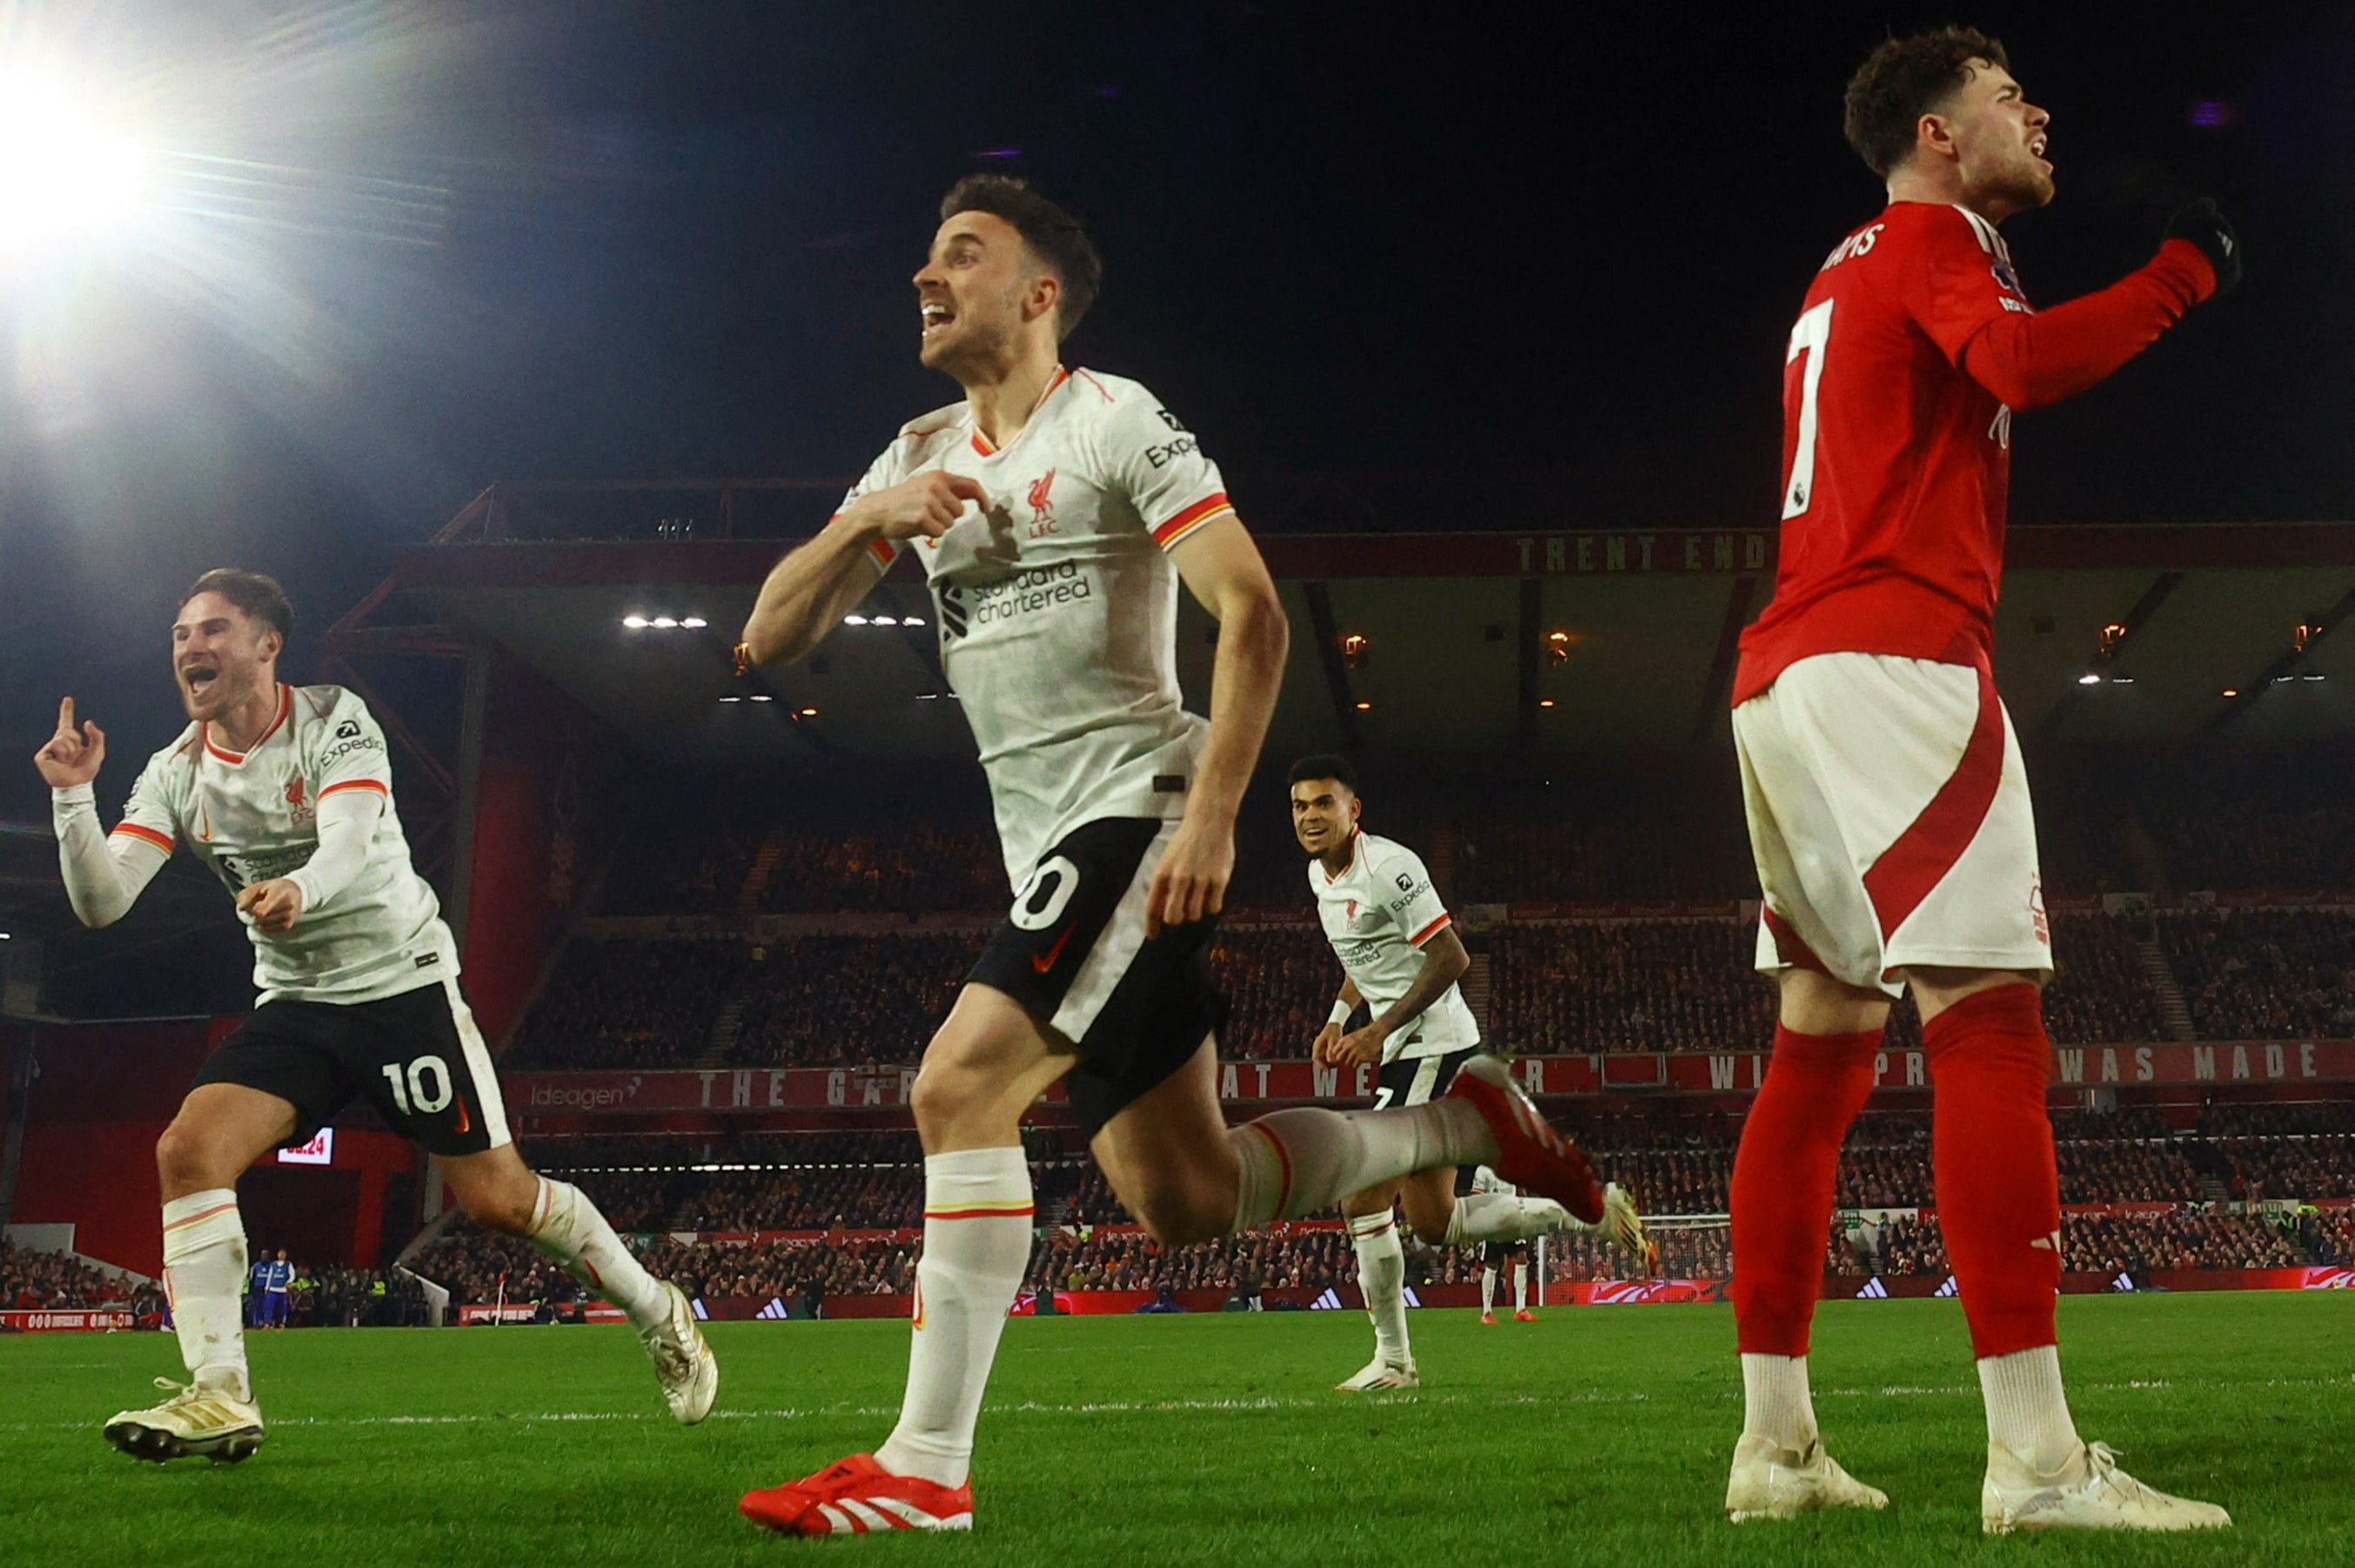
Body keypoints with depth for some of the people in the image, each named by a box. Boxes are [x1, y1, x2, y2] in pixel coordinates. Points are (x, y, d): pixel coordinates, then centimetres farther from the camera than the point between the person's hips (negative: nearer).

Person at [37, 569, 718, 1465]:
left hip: (404, 981, -4)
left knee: (496, 1197, -7)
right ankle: (219, 1397, -13)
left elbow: (350, 841, -28)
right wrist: (72, 796, -20)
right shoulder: (176, 774, 3)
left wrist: (298, 889, -50)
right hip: (294, 1005, 5)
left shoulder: (333, 721, -10)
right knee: (187, 1149, -18)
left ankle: (656, 1311, 15)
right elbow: (100, 903, -5)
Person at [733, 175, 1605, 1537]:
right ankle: (1468, 1125, 23)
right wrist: (862, 522, -7)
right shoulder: (924, 457, 17)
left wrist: (1211, 817, -22)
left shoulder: (1115, 422, -3)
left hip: (1140, 811, -8)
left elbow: (1254, 618, -12)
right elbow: (769, 640, 11)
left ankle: (925, 1466, -15)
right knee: (1184, 1199, 7)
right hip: (1052, 847, 8)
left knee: (960, 1087, -22)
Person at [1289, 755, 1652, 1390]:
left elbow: (1451, 958, -19)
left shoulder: (1388, 866, -17)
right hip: (1404, 1053, 10)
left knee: (1363, 1199, -11)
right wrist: (1337, 1018, 11)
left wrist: (1379, 1030, -21)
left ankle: (1392, 1358, 1)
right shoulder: (1320, 874, 12)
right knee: (1436, 1223, 11)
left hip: (1433, 1047, -10)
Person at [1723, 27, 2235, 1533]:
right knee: (1991, 1027, -13)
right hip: (1891, 662, -10)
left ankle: (1775, 1439, 8)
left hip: (1785, 676, 10)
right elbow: (2024, 360, -19)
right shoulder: (1931, 238, 1)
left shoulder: (1847, 278, 29)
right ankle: (2037, 1455, -17)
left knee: (1820, 1048, 7)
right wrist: (2183, 271, -6)